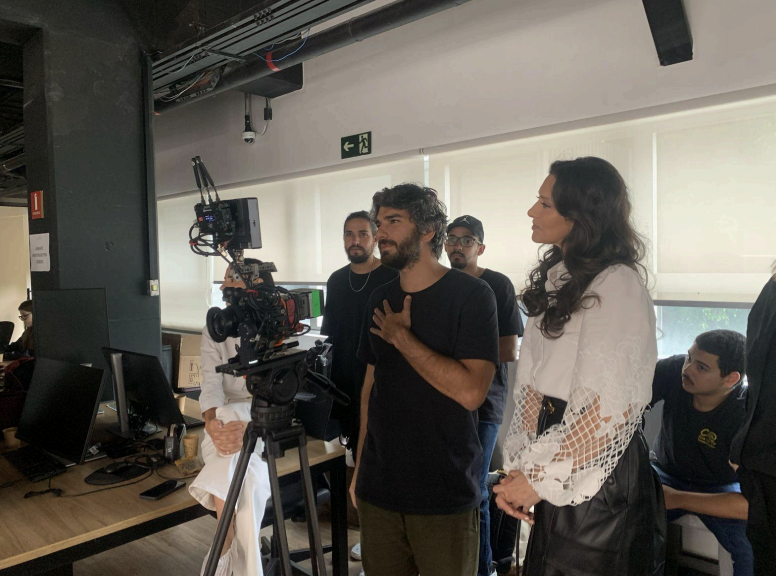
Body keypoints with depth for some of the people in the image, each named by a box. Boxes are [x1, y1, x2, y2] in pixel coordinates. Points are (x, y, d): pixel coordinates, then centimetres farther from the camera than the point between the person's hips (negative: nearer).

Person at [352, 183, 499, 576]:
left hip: (444, 498, -5)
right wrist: (359, 467, 10)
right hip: (378, 489, 5)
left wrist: (401, 336, -17)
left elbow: (470, 391, -23)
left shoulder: (471, 295, -12)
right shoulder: (381, 300, 5)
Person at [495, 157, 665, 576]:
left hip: (598, 474, -7)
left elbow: (611, 407, -22)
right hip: (554, 455, 7)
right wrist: (519, 470, 0)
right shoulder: (556, 279, 8)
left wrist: (540, 479, -14)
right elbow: (533, 384, 6)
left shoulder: (616, 285, -18)